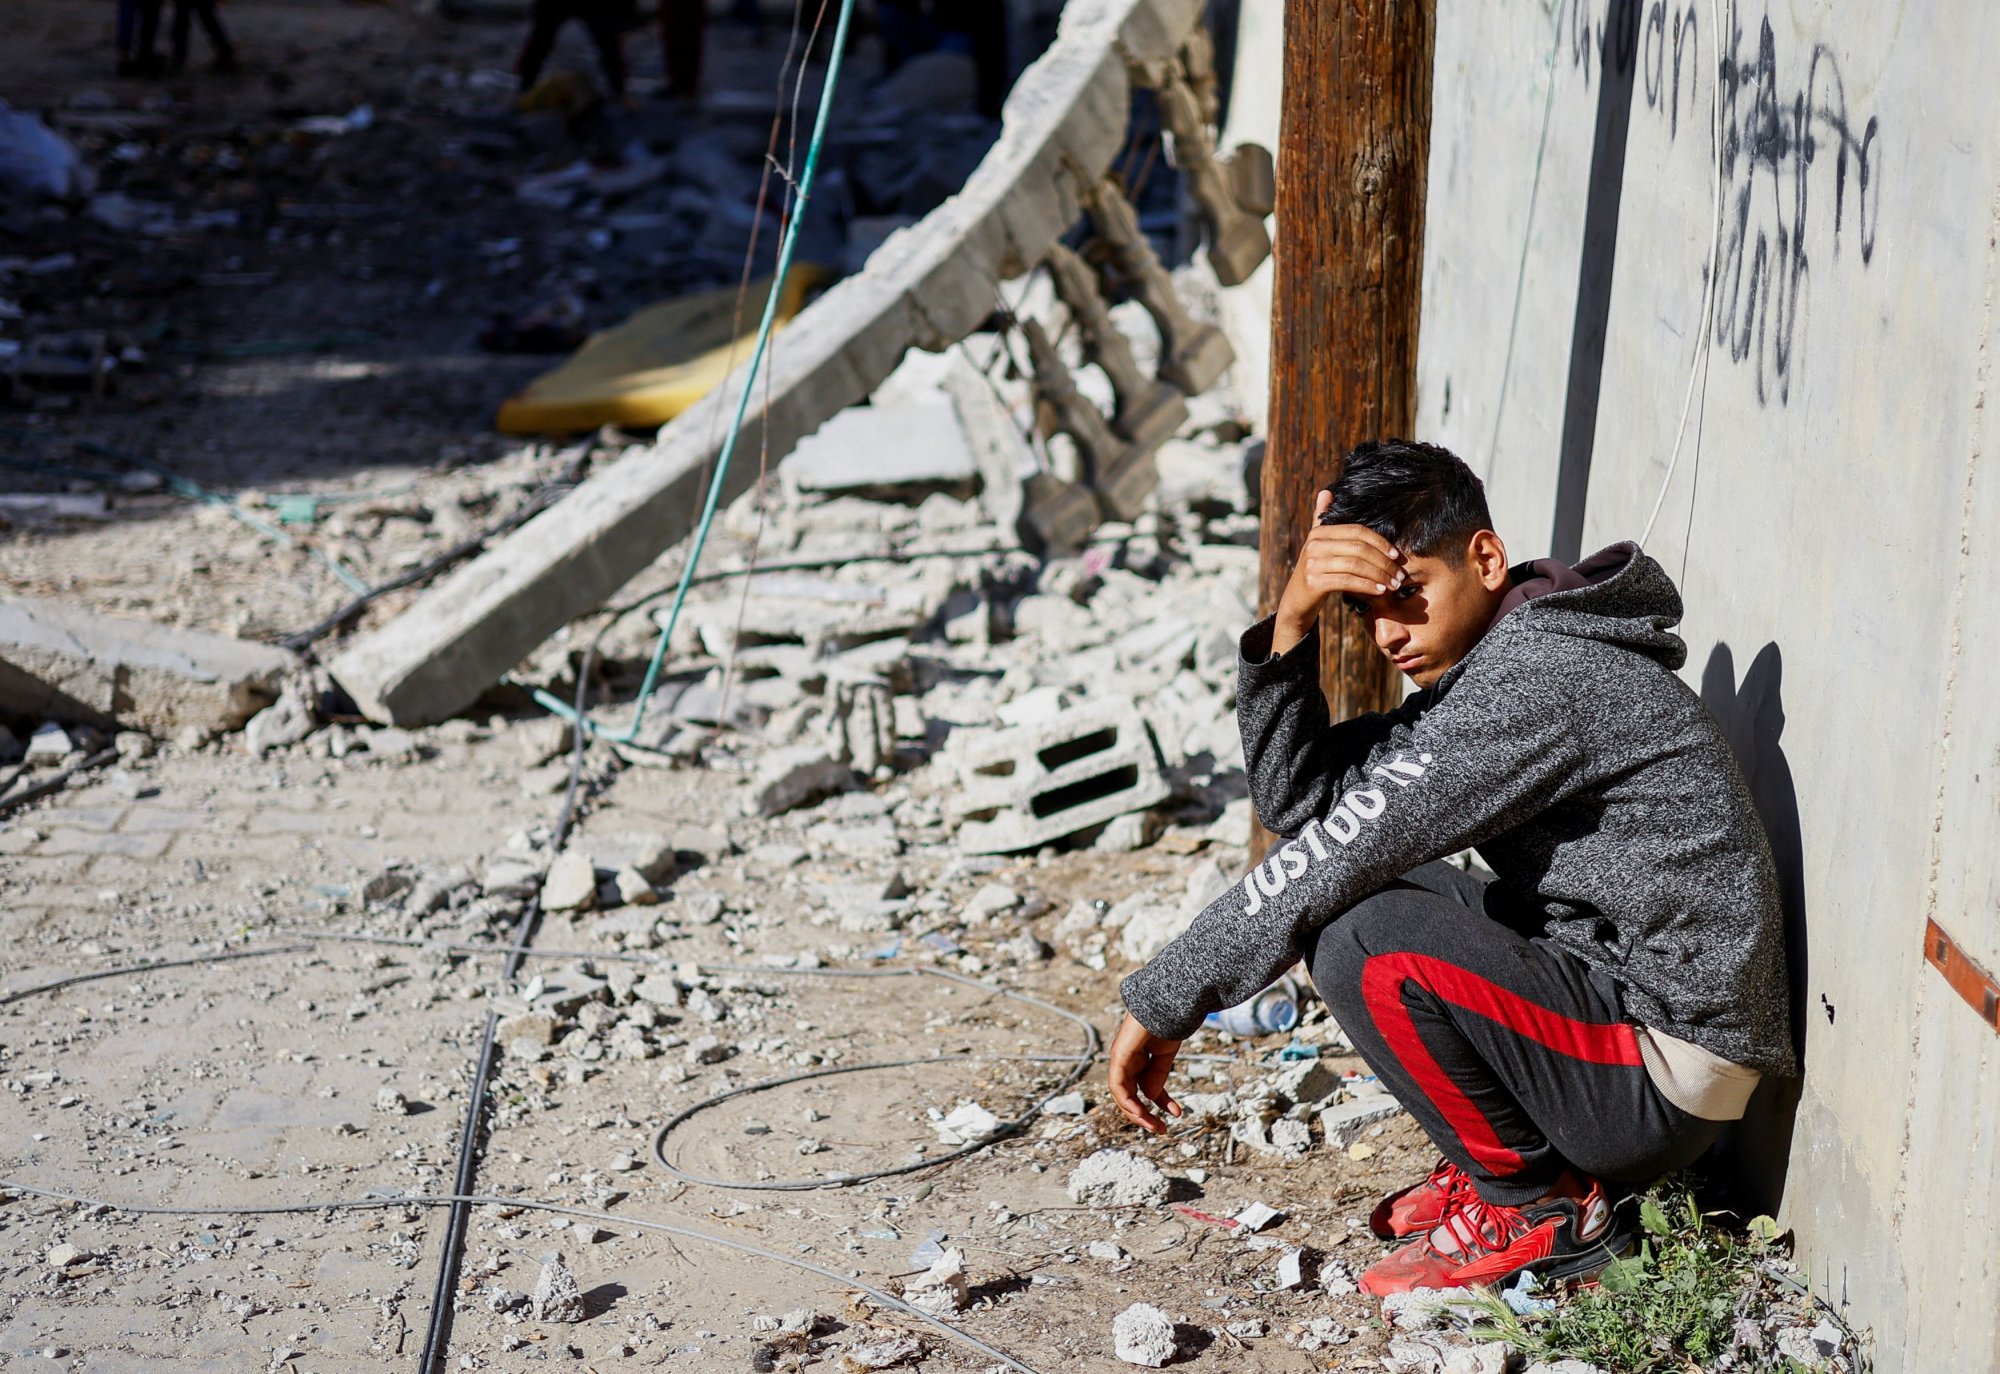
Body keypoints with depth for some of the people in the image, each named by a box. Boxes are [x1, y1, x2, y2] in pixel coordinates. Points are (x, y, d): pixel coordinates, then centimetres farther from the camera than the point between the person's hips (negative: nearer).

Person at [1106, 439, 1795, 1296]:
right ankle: (1495, 1158, 12)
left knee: (1360, 943, -25)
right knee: (1343, 895, 11)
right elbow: (1296, 798, 2)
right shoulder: (1475, 665, 9)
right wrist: (1291, 624, -12)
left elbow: (1336, 853, -24)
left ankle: (1536, 1205, -5)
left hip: (1665, 1078, -10)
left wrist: (1162, 1004, -18)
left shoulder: (1542, 677, -22)